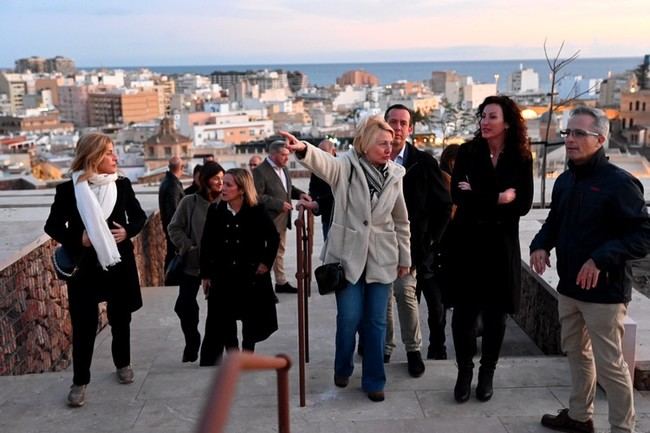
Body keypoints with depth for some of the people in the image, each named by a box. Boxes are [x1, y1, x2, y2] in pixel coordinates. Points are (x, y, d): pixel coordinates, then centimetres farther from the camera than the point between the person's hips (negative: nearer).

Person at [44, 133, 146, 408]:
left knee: (120, 318, 16)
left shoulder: (122, 185, -2)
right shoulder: (68, 189, -8)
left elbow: (139, 216, 10)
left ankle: (123, 364, 37)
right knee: (84, 325, 1)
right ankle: (79, 381, 15)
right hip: (84, 267, -2)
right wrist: (78, 239, -16)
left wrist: (128, 231, -9)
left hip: (119, 263, 3)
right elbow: (53, 226, -1)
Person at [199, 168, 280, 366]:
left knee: (251, 322, 11)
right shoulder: (215, 211, -5)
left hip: (251, 276, -1)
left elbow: (274, 237, 4)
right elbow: (206, 244, 1)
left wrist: (267, 261, -2)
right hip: (222, 277, 1)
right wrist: (205, 274, 0)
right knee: (223, 324, 2)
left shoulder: (256, 212, -10)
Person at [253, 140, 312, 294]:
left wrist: (299, 194, 2)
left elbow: (288, 187, 22)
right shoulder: (260, 171, -16)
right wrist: (279, 204, -23)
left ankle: (281, 282, 29)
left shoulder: (283, 168, 10)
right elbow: (258, 196, -21)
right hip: (269, 219, -8)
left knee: (280, 250, 17)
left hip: (282, 218, 9)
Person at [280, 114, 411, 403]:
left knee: (376, 321, 5)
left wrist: (404, 257, 12)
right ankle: (343, 368, 27)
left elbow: (401, 221, 11)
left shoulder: (394, 175, 3)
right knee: (349, 317, 0)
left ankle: (374, 380, 19)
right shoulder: (347, 166, -7)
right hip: (348, 254, -2)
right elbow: (324, 162, -31)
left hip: (381, 258, 3)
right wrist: (304, 150, -53)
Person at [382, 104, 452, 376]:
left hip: (408, 242, -2)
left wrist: (430, 238, -4)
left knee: (405, 292, -10)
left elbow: (443, 204, 1)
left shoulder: (424, 162, -2)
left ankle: (413, 349, 9)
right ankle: (384, 346, 24)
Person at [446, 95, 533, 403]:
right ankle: (464, 373, 19)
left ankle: (487, 374, 25)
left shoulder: (521, 158, 1)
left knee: (495, 314, 8)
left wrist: (478, 198, -16)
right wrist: (498, 198, -15)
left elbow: (523, 205, -6)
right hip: (467, 241, -1)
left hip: (501, 245, 1)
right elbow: (458, 196, -11)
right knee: (464, 312, 2)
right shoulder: (467, 152, -1)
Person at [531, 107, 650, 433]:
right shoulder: (565, 180, 9)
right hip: (568, 287, 8)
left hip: (603, 291, -8)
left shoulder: (618, 182, -16)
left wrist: (602, 259, -29)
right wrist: (541, 244, 0)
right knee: (576, 353, 21)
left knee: (609, 364, 0)